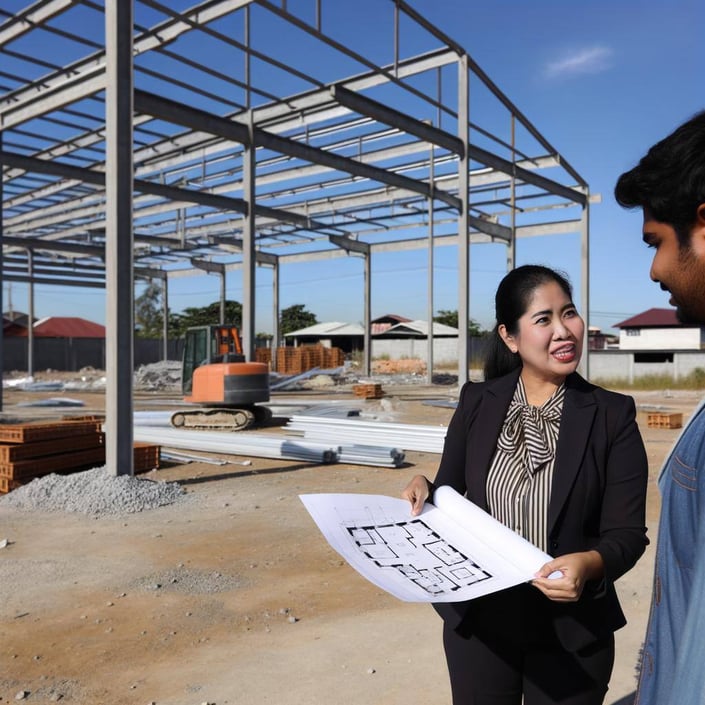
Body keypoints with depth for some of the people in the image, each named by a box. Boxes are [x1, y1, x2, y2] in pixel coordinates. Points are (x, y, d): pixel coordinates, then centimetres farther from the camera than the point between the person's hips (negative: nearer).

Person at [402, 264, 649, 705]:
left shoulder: (613, 415, -8)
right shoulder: (476, 402, -4)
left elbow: (627, 533, -9)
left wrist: (589, 564, -29)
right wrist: (425, 491, -16)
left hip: (572, 631, -1)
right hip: (478, 620, 2)